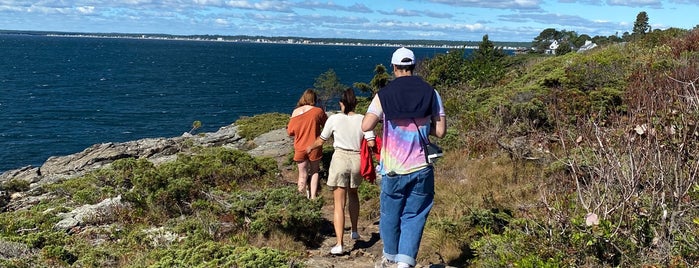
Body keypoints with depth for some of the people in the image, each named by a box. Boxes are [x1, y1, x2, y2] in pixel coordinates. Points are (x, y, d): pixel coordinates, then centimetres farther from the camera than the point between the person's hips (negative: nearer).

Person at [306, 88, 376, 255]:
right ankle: (354, 231, 38)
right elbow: (371, 143, -8)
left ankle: (339, 244, -5)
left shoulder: (334, 119, -5)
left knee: (339, 203, 0)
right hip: (357, 160, 3)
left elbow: (320, 141, 4)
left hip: (340, 159, -2)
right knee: (353, 194, 28)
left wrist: (310, 148, 25)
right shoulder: (363, 120, -2)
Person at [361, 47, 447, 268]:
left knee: (390, 214, 18)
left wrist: (382, 117, 8)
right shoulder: (430, 93, 0)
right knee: (414, 217, 7)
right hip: (421, 169, 0)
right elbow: (440, 131, -2)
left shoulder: (384, 94, -3)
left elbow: (366, 126, -12)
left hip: (393, 169, 0)